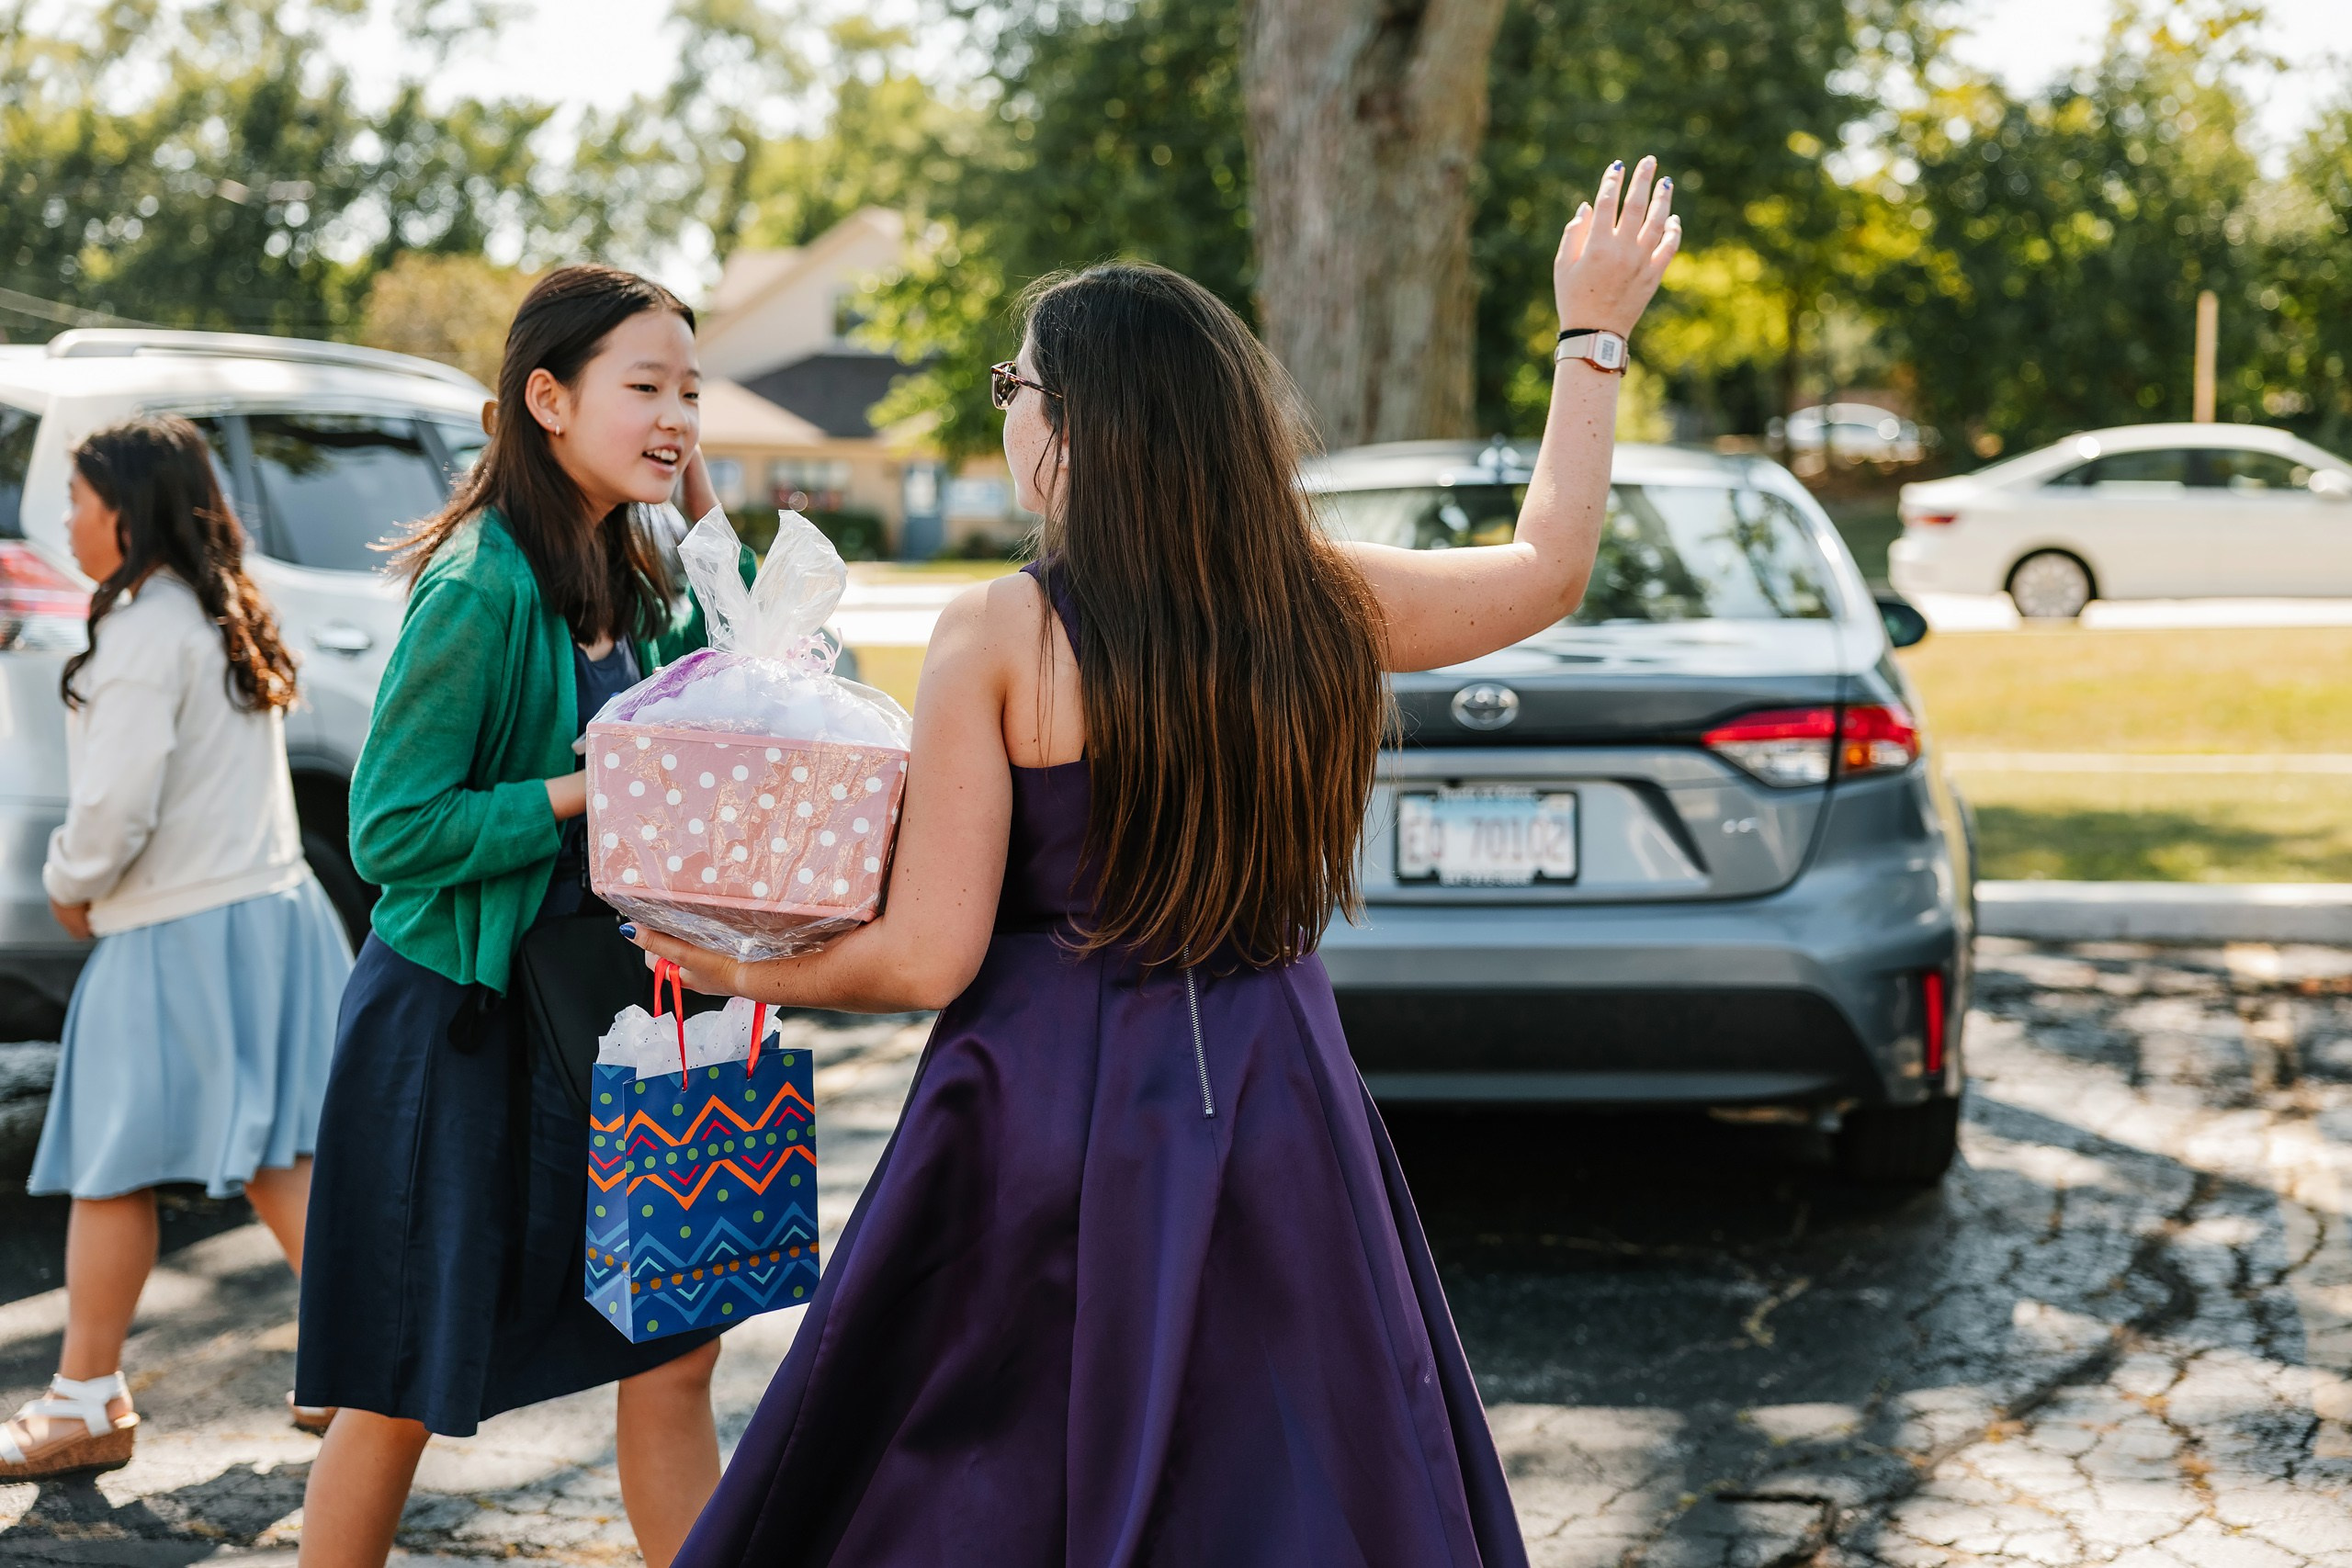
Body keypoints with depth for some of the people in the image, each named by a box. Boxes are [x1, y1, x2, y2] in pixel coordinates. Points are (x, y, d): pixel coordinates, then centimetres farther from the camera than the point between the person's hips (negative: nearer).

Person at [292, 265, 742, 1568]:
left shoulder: (626, 579, 6)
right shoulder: (481, 591, -18)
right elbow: (390, 831, -19)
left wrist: (707, 514, 4)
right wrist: (586, 791, -22)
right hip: (460, 1021, -7)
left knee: (673, 1355, 9)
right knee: (405, 1388, 7)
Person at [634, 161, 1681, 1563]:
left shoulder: (1000, 636, -13)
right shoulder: (1321, 605, -2)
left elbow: (926, 959, -12)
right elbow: (1551, 565, 17)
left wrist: (747, 974, 7)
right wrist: (1596, 334, 28)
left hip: (1049, 1130, -3)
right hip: (1276, 1121, 3)